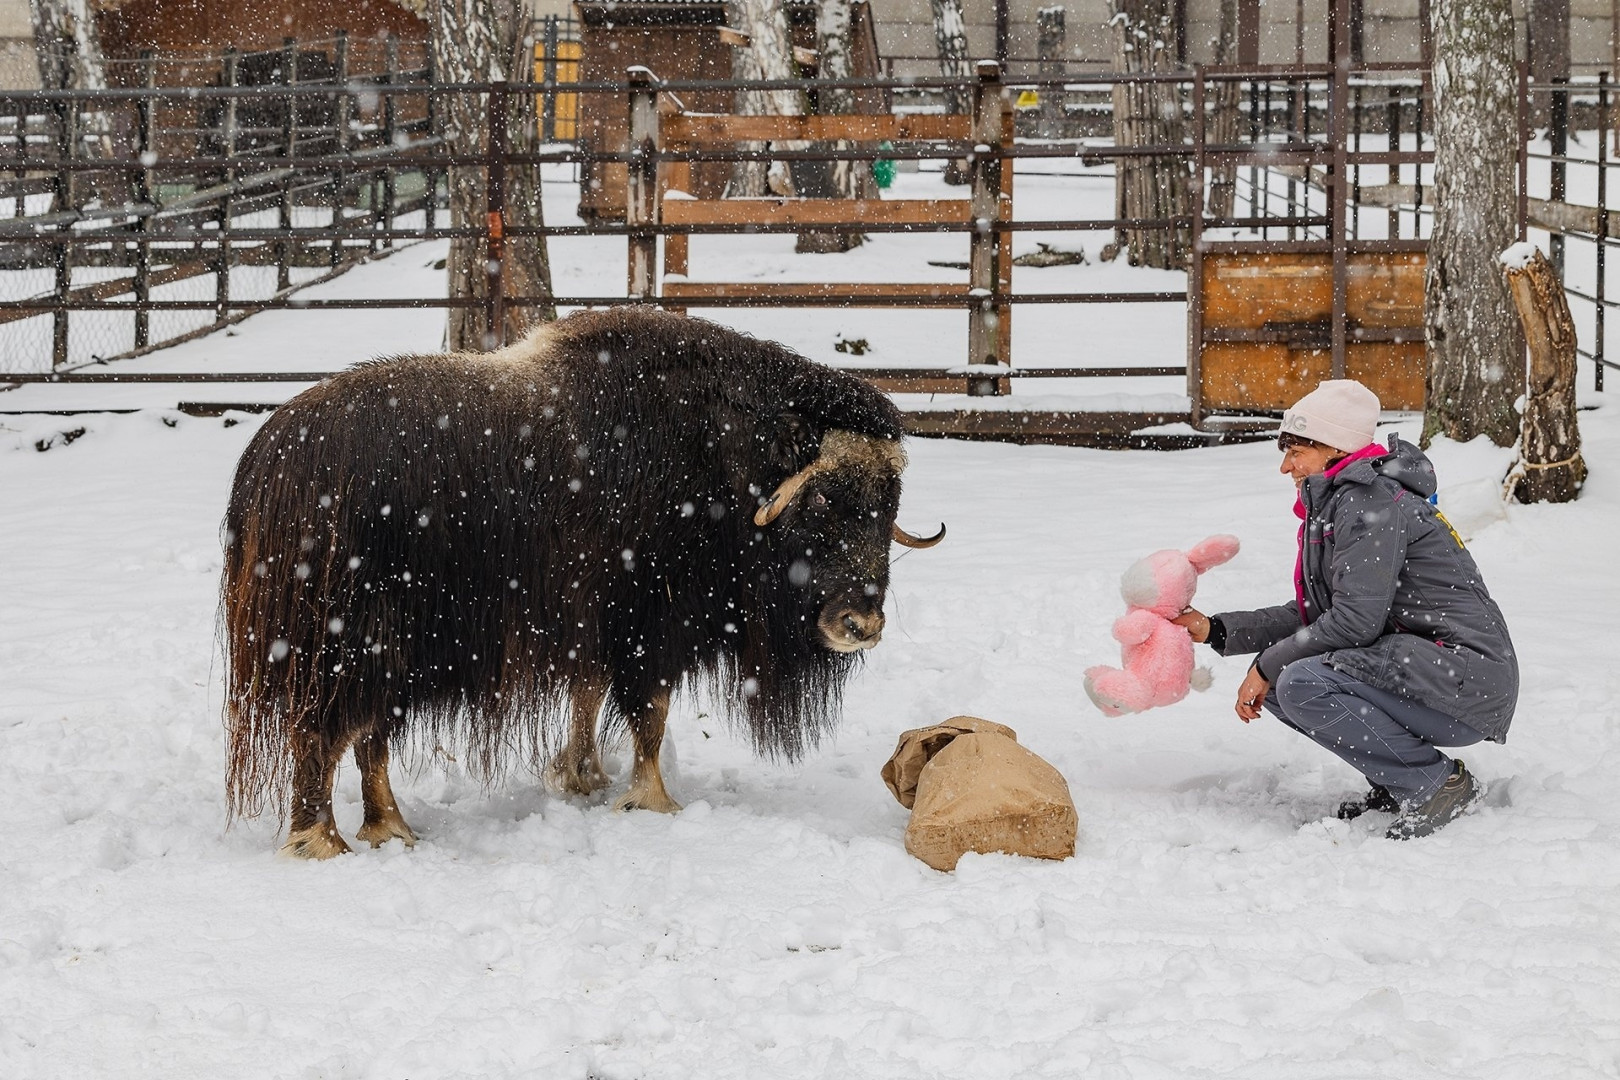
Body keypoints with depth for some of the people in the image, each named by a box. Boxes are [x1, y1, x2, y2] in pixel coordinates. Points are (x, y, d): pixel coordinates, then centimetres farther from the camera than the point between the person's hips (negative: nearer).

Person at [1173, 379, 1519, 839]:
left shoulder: (1370, 502, -14)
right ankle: (1397, 781, 9)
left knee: (1301, 685, -25)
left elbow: (1356, 620, -22)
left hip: (1467, 678, -10)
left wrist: (1269, 667, -11)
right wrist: (1215, 629, 13)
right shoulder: (1336, 504, 17)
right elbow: (1311, 615, 19)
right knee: (1279, 681, 7)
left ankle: (1438, 782, -13)